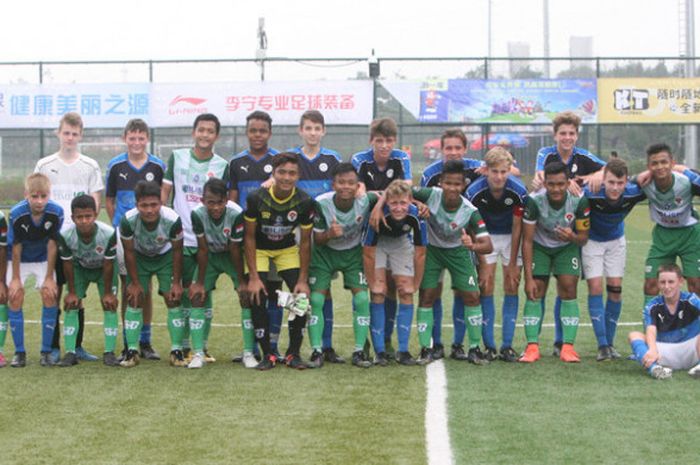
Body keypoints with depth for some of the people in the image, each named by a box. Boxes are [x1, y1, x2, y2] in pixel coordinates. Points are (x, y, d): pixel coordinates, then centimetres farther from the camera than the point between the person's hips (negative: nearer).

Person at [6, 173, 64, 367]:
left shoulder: (56, 212, -26)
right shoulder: (16, 213, -29)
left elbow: (52, 245, -17)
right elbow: (15, 247, -18)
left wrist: (49, 277, -12)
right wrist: (15, 278, -12)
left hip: (43, 258, 1)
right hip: (19, 259, -1)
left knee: (50, 295, -12)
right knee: (15, 297, -12)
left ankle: (46, 351, -1)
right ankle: (19, 353, 0)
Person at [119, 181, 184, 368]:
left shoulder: (172, 220, -35)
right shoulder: (128, 220, -34)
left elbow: (177, 251, -17)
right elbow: (129, 252, -16)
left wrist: (177, 282, -13)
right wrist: (135, 282, -11)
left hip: (165, 256, 0)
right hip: (139, 257, 0)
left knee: (173, 299, -9)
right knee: (134, 299, -7)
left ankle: (176, 351, -1)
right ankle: (132, 351, 1)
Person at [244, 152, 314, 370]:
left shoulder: (304, 202, -21)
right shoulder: (256, 198, -26)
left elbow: (305, 242, -11)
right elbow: (249, 237, -17)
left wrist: (303, 280, -14)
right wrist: (253, 277, -20)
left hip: (288, 249, 2)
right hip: (259, 250, -1)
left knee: (301, 296, -12)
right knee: (258, 299, -15)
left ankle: (293, 353, 2)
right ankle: (267, 355, -1)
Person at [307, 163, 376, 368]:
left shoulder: (366, 200, -24)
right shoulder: (321, 204, -25)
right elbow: (317, 241, -17)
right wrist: (329, 234, -36)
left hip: (353, 253, 1)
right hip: (324, 253, -1)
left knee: (362, 299, -11)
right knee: (316, 299, -10)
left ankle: (359, 352, 0)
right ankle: (317, 351, 0)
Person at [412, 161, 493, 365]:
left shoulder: (470, 211, -28)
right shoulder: (432, 195, -28)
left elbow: (488, 246, -33)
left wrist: (473, 245, -53)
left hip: (459, 251, 0)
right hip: (432, 249, 0)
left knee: (472, 296, -6)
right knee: (426, 296, -6)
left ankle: (474, 349, 8)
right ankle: (426, 349, 4)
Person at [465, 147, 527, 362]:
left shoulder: (519, 191, -25)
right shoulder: (474, 192, -25)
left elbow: (517, 228, -14)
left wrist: (512, 264, -10)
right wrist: (483, 265, -15)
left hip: (511, 237, 0)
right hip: (485, 236, 0)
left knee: (512, 287, -4)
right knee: (486, 287, -7)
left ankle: (507, 345, 1)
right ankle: (489, 346, -2)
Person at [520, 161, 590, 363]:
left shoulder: (579, 201, -26)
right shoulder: (534, 200, -29)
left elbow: (583, 237, -13)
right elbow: (527, 240, -20)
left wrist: (572, 237, -39)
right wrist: (528, 278, -22)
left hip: (567, 247, 0)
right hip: (539, 246, 0)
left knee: (568, 289, -14)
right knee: (535, 292, -10)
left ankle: (568, 347, -9)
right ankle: (532, 346, -5)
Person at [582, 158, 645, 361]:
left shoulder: (633, 193, -25)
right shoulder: (590, 194, -36)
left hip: (616, 241, 3)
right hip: (591, 240, -3)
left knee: (615, 289, -1)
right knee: (595, 288, -11)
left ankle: (610, 342, 11)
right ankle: (602, 346, -8)